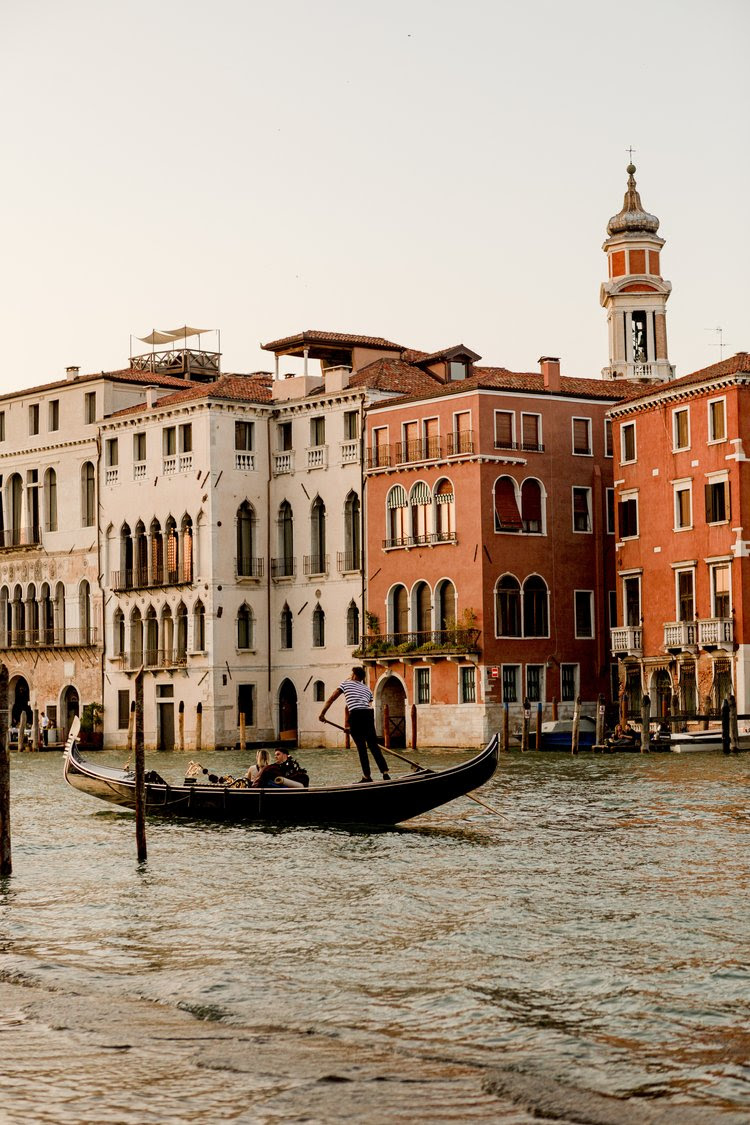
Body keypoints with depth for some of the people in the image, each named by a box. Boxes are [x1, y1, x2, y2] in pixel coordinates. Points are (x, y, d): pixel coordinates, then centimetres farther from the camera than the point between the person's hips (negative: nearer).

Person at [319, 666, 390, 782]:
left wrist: (322, 714, 18)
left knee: (361, 747, 2)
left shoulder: (346, 684, 15)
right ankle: (385, 772, -2)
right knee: (373, 745, 7)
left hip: (355, 715, -4)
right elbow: (369, 705, 18)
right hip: (369, 714, 4)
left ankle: (367, 776, 3)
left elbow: (331, 699, 11)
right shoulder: (367, 689, 26)